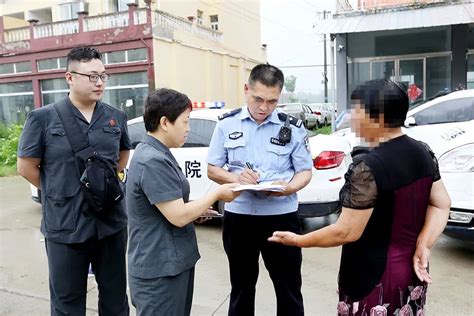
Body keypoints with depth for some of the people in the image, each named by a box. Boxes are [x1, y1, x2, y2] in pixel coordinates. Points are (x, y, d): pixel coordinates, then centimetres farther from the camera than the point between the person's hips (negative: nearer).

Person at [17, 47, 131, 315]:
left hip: (112, 222, 3)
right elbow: (27, 166, 0)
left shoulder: (116, 117, 3)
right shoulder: (43, 117, -7)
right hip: (65, 226, -2)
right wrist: (61, 193, 3)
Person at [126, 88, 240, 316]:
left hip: (169, 263, 10)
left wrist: (196, 210, 8)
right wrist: (217, 194, -13)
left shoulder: (153, 153, 10)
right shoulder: (154, 161, -24)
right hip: (160, 269, -10)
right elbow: (178, 216, -23)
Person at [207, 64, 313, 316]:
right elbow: (212, 170, 4)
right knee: (241, 288, 19)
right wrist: (235, 177, -17)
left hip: (281, 217, -1)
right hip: (238, 217, 2)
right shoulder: (227, 124, 0)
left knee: (289, 290, 11)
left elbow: (305, 171, 1)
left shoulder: (292, 127, -3)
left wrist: (291, 187, -22)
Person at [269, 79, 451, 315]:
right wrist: (423, 245, -5)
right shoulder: (423, 153, -1)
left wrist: (298, 240, -11)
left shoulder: (368, 167, -26)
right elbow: (442, 204, 4)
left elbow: (346, 232, -23)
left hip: (374, 278, -7)